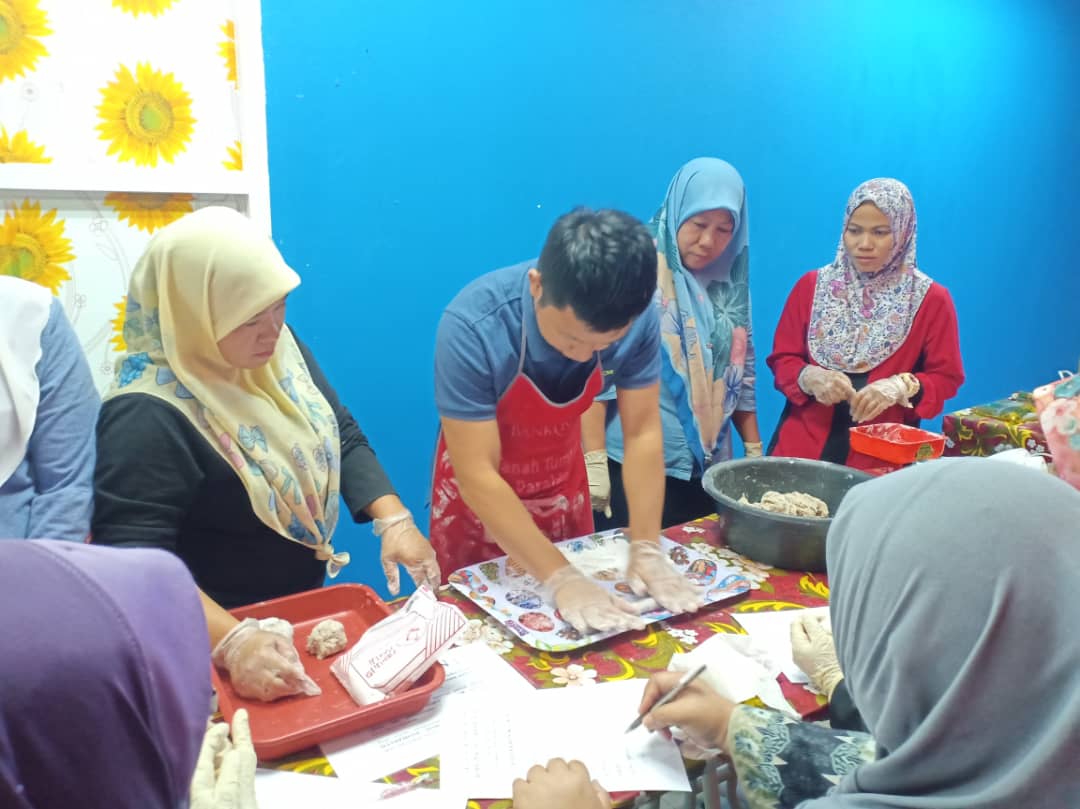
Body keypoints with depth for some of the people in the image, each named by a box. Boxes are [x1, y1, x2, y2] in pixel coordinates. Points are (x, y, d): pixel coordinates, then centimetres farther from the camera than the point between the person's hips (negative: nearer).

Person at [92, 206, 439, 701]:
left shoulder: (276, 348, -6)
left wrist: (393, 520, -13)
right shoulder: (148, 417, -27)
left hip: (306, 602, 7)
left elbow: (342, 436, 0)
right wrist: (233, 642, -39)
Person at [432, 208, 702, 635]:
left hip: (563, 487, 4)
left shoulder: (636, 319, -25)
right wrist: (559, 578, -36)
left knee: (579, 639, 20)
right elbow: (477, 476, -33)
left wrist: (646, 547, -24)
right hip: (481, 498, -3)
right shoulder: (473, 326, -36)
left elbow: (642, 432, -16)